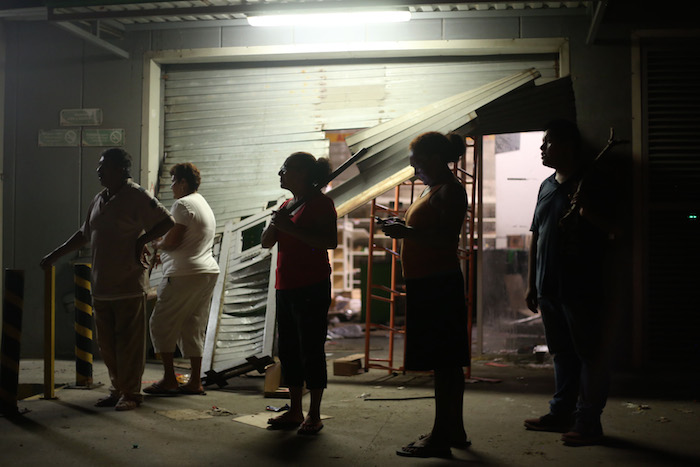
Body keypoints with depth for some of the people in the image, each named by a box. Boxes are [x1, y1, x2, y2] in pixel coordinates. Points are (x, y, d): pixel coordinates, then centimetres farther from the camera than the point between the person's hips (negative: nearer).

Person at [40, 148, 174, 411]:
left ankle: (131, 393, 8)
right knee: (106, 342, 11)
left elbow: (167, 222, -11)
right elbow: (84, 234, 25)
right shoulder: (99, 200, 15)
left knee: (128, 341, -2)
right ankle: (117, 389, 23)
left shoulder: (136, 197, -8)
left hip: (129, 285, -7)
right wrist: (55, 255, 25)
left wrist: (143, 240, -15)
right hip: (101, 285, 8)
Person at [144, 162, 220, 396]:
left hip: (184, 275, -9)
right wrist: (164, 249, 17)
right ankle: (195, 381, 12)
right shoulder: (204, 204, 22)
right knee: (193, 328, 11)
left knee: (161, 324, -1)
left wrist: (156, 245, 3)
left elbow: (172, 241, -17)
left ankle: (169, 378, -2)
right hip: (208, 272, 10)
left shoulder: (182, 204, -10)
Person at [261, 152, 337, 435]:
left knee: (311, 350, -4)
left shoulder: (320, 202, -7)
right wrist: (276, 223, -6)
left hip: (312, 288, -8)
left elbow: (330, 242, -19)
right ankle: (295, 411, 19)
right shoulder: (288, 204, 17)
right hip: (286, 288, 8)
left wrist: (292, 229, -20)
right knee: (289, 350, 10)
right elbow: (266, 243, 15)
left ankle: (314, 415, 3)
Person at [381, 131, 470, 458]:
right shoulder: (434, 189, 20)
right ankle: (454, 430, 21)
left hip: (439, 284, -11)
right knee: (447, 362, 13)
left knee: (443, 362, -8)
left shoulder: (449, 190, -11)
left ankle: (441, 437, -5)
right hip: (428, 284, 11)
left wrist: (407, 232, -22)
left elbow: (447, 237, -22)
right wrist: (404, 229, 14)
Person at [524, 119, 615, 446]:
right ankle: (561, 412, 26)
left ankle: (588, 422, 4)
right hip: (549, 289, 8)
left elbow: (614, 229, -10)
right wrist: (532, 283, 16)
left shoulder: (591, 184, -7)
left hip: (581, 288, -7)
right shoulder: (547, 186, 15)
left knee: (589, 355, -1)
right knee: (562, 353, 16)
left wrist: (588, 212, -28)